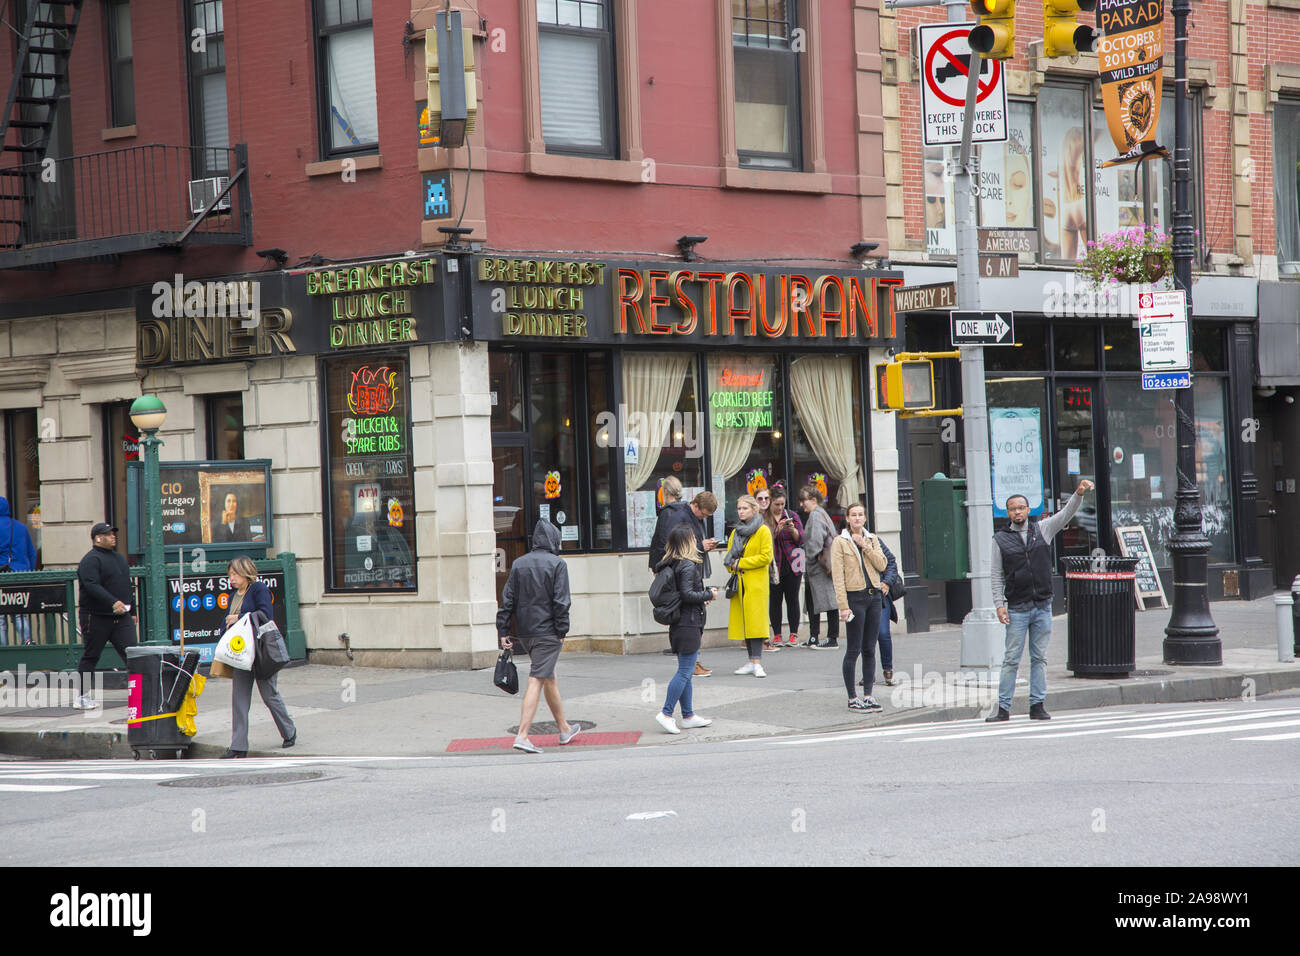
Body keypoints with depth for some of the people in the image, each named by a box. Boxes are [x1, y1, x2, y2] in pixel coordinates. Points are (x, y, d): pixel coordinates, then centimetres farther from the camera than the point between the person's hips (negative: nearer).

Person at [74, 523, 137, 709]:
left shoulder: (119, 558, 19)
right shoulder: (91, 560, -10)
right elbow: (92, 586, -24)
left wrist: (132, 610, 23)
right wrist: (113, 602, -33)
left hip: (121, 617, 7)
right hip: (96, 617, -6)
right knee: (91, 657, 3)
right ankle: (81, 696, 13)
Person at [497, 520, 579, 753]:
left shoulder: (519, 564, 9)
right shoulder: (557, 564, -8)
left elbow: (507, 599, 7)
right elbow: (561, 601, -13)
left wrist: (503, 631, 8)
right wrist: (562, 631, -7)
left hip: (524, 632, 6)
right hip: (547, 631, -6)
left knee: (549, 678, 20)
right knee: (537, 680, -8)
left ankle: (564, 728, 32)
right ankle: (522, 735, -18)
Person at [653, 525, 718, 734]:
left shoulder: (669, 565, 10)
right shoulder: (688, 565, -16)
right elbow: (687, 594, -23)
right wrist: (709, 595, -8)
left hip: (678, 624, 9)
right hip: (689, 624, -9)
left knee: (685, 672, 13)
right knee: (685, 672, -6)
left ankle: (688, 716, 18)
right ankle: (666, 713, -9)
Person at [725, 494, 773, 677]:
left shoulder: (763, 531, -3)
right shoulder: (736, 533, 16)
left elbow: (766, 557, -10)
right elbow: (729, 557, 22)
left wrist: (741, 564, -10)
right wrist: (732, 564, -1)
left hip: (756, 582, -6)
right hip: (739, 583, 6)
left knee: (755, 619, -13)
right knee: (743, 620, 4)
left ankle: (757, 662, -16)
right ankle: (752, 661, 9)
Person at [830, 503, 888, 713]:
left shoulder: (872, 540, 11)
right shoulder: (840, 542, -4)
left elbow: (882, 565, -3)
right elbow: (838, 577, -9)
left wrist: (864, 546, -10)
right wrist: (843, 606, -15)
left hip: (874, 596, 5)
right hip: (855, 598, -5)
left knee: (869, 649, 7)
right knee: (854, 650, -4)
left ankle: (868, 696, 12)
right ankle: (852, 698, 1)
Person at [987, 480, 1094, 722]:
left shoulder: (1042, 529, 8)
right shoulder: (1000, 539, 3)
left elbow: (1066, 514, 0)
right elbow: (997, 576, 3)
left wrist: (1079, 493, -17)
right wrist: (999, 605, -6)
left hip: (1043, 607, 2)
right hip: (1017, 609, -2)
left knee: (1039, 658, 5)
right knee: (1011, 659, -3)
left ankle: (1037, 706, 10)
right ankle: (1003, 708, 0)